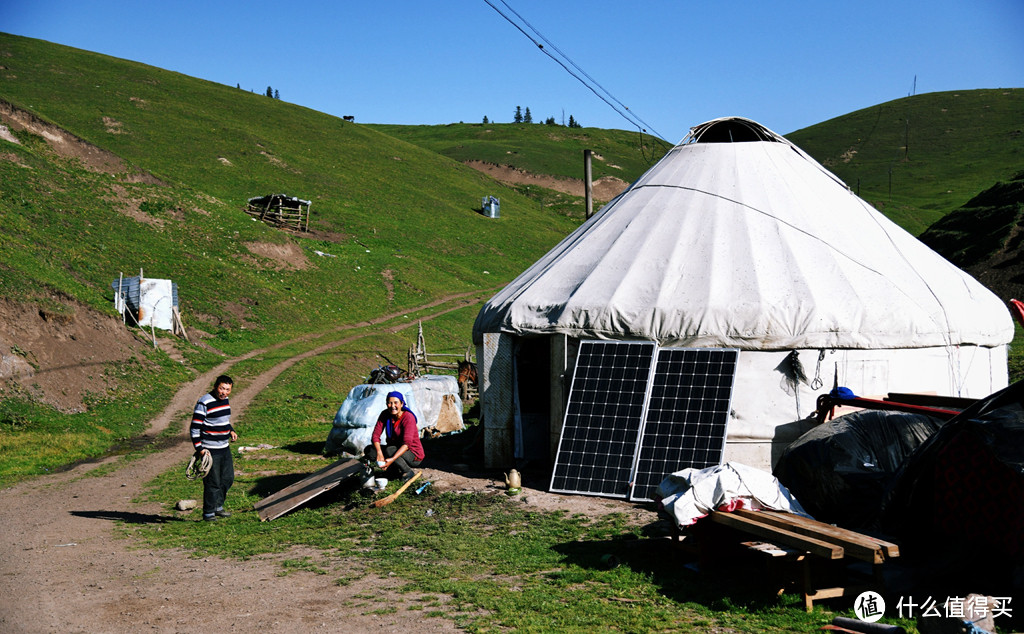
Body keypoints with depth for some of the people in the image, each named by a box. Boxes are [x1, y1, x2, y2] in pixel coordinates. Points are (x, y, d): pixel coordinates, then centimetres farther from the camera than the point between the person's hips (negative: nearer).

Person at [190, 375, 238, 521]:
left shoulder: (225, 399, 8)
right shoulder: (204, 403, -16)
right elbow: (194, 428, -15)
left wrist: (231, 431, 7)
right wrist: (199, 449, -19)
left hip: (225, 448, 8)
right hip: (210, 451, -8)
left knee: (228, 478, 14)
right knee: (213, 482, -3)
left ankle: (218, 507, 30)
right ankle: (208, 513, 10)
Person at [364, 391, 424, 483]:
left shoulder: (408, 417, -22)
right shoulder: (385, 415, -6)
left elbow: (406, 444, -31)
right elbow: (375, 435, -13)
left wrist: (392, 459, -44)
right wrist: (379, 453, -33)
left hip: (414, 454, -6)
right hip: (395, 449, 6)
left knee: (389, 451, -33)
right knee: (369, 450, -12)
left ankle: (409, 471, -9)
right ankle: (396, 468, 4)